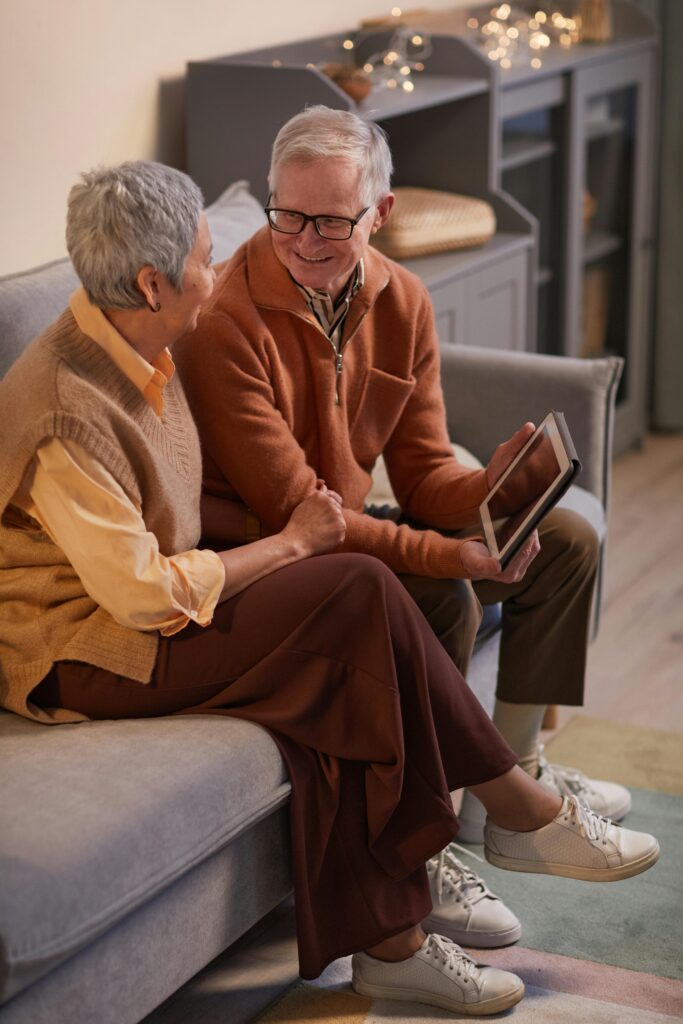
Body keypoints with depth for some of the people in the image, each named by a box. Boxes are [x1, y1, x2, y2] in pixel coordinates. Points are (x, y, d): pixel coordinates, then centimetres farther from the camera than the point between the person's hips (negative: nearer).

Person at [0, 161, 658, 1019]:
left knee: (342, 690, -16)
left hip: (147, 613, 9)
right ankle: (519, 812, -6)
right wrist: (290, 546, -13)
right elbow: (143, 593, -25)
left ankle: (387, 940, -9)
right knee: (360, 592, -20)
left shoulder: (139, 351, 5)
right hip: (81, 653, -9)